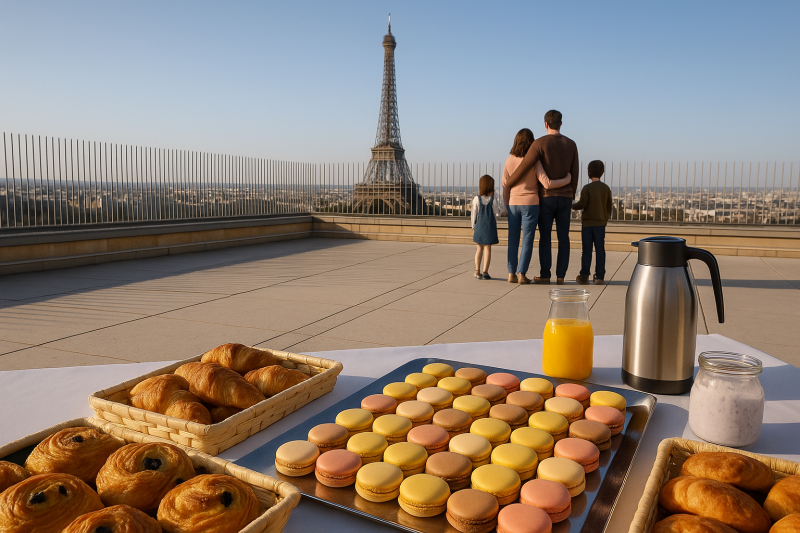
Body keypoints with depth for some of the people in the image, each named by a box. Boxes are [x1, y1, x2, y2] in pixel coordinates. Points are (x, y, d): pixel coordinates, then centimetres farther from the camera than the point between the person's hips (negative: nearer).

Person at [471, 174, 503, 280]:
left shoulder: (476, 199, -7)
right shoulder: (493, 200, -9)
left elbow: (474, 215, -3)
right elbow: (496, 214, -3)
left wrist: (473, 227, 8)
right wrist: (500, 207, 14)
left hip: (479, 227, 2)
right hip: (490, 227, -2)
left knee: (479, 248, 14)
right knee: (487, 248, 3)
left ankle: (477, 271, 13)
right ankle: (485, 271, 0)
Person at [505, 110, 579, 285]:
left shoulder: (540, 143, -10)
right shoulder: (571, 144, 4)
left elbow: (523, 168, -15)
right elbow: (574, 174, 6)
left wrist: (508, 184, 1)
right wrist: (571, 197, 17)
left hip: (546, 197, -3)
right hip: (564, 198, 3)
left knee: (545, 237, 3)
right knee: (563, 238, 4)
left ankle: (545, 275, 3)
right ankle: (560, 276, 3)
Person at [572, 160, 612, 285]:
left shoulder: (587, 188, -10)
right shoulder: (606, 188, 3)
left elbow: (582, 204, -13)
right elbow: (609, 207, 8)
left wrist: (572, 206, 6)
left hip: (587, 223, -3)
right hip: (601, 223, 3)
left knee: (587, 250, 2)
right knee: (600, 250, 4)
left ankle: (584, 276, 4)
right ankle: (599, 277, 4)